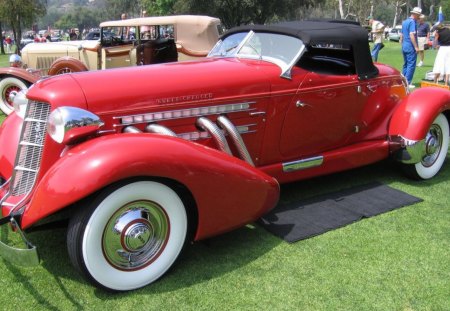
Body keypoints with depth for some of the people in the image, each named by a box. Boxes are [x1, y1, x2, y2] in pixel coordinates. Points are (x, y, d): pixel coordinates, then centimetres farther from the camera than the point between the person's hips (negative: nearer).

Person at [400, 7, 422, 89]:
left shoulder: (404, 22, 14)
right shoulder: (412, 22, -14)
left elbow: (401, 35, 20)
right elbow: (411, 35, -22)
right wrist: (416, 47, -20)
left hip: (404, 47, 9)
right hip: (411, 47, -9)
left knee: (405, 64, 16)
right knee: (411, 65, -5)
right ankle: (407, 83, -7)